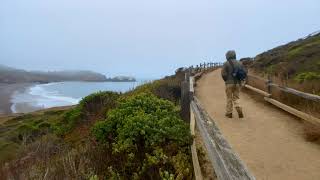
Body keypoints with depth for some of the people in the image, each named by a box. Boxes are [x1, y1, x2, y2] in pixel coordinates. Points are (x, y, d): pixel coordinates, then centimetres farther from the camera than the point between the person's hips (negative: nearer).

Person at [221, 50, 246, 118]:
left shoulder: (226, 63, -6)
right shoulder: (239, 63, 8)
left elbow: (223, 74, -13)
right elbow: (245, 73, 4)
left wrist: (226, 80, 3)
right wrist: (240, 79, 13)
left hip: (229, 83, -3)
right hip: (238, 83, 4)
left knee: (229, 98, 8)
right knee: (236, 98, 13)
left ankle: (229, 113, 15)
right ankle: (239, 109, -9)